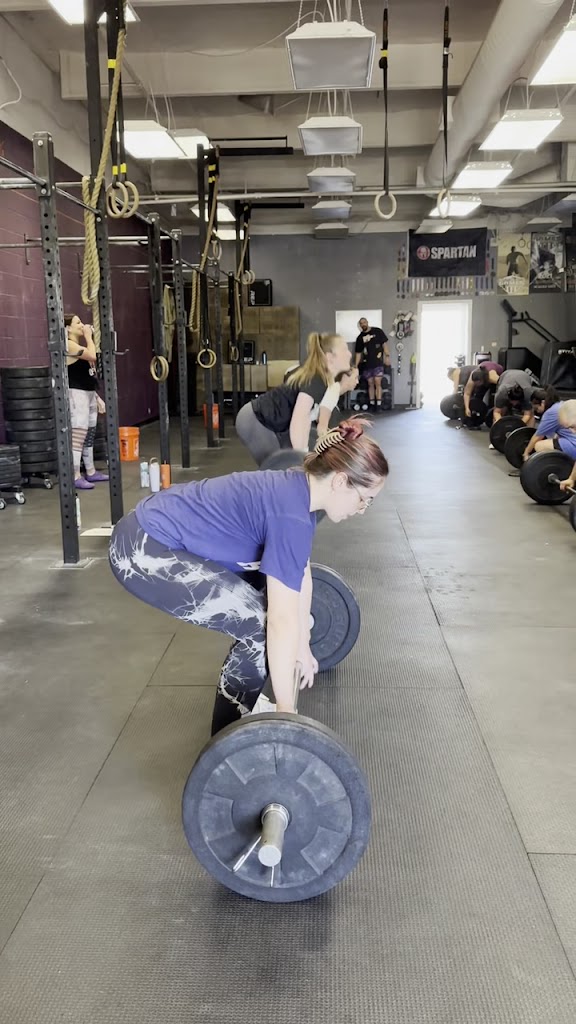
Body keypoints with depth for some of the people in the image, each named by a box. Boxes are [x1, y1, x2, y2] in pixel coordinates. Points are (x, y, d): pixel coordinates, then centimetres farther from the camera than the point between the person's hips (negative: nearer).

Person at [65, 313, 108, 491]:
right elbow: (93, 356, -23)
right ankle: (76, 477, -12)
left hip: (89, 394, 10)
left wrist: (97, 397, 20)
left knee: (89, 434, 13)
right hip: (77, 394, -10)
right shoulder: (68, 345, -11)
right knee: (78, 435, -12)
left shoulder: (79, 345, 19)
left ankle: (91, 472, 20)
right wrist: (89, 336, -9)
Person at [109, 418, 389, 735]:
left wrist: (302, 647, 24)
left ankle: (239, 701, 28)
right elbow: (282, 620, -22)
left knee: (273, 592, 15)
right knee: (260, 625, -9)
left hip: (158, 535, 10)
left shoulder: (296, 491, 5)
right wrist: (286, 712, -15)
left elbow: (300, 577, 16)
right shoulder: (292, 514, -23)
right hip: (142, 552, -10)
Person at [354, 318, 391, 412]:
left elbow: (384, 344, 1)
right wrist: (356, 366, 5)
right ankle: (372, 404, 10)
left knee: (377, 383, -10)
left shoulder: (378, 331, 1)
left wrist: (387, 356, -6)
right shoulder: (360, 337, 10)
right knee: (370, 384, 5)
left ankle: (378, 404, -12)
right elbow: (358, 353, 11)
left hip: (378, 362, -3)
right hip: (367, 364, 4)